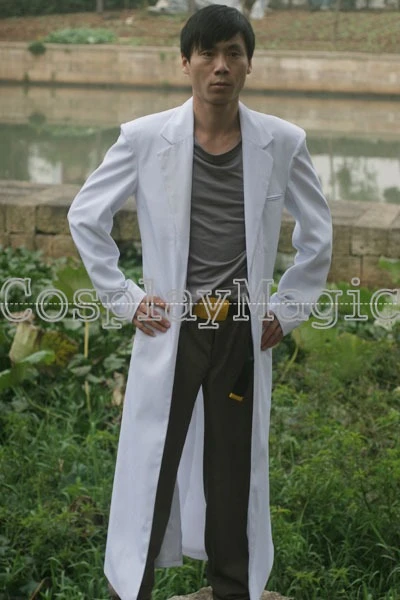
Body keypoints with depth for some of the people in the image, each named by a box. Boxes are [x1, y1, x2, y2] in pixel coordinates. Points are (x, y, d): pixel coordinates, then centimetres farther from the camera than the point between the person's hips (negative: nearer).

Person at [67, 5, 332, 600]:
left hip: (244, 336, 1)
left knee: (235, 476, 11)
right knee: (150, 472, 3)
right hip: (170, 332, -1)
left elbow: (318, 233, 12)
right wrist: (124, 299, 0)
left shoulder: (283, 143, -2)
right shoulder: (145, 138, -6)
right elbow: (85, 216, 5)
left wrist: (288, 308, 7)